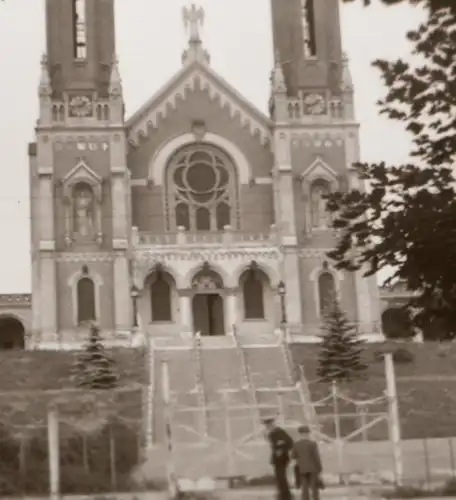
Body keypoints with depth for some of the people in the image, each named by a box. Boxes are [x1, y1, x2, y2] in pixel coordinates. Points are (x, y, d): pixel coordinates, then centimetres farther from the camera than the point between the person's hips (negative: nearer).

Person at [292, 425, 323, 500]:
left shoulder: (296, 444, -2)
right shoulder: (312, 444, -13)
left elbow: (293, 456, 7)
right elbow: (317, 457, -13)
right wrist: (319, 469, -5)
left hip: (302, 469, 3)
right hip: (312, 468, -3)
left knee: (304, 489, 5)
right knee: (314, 488, 3)